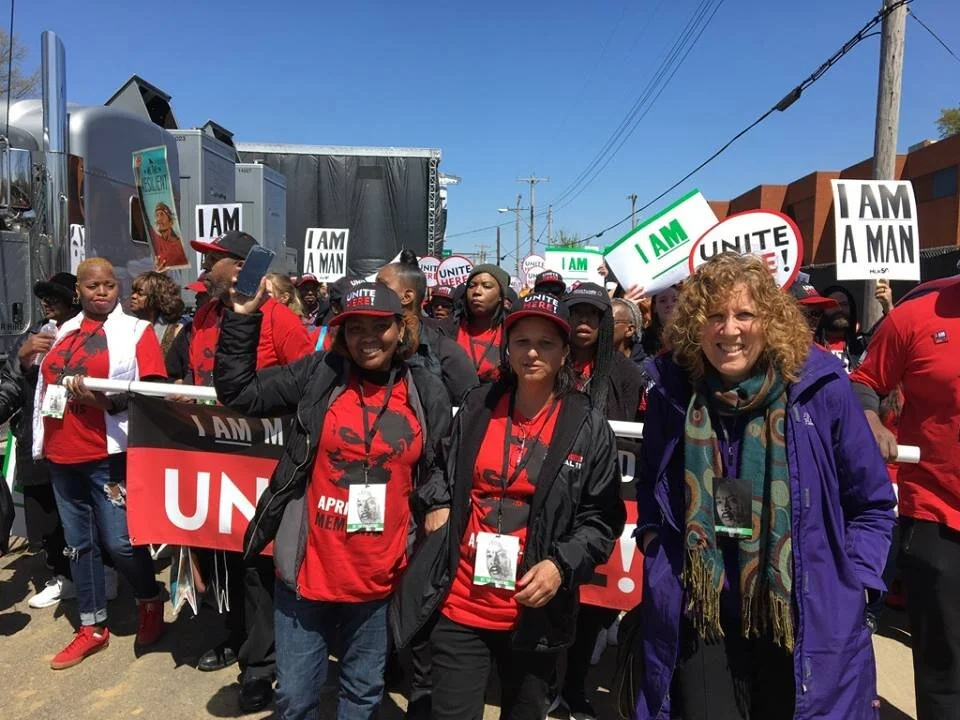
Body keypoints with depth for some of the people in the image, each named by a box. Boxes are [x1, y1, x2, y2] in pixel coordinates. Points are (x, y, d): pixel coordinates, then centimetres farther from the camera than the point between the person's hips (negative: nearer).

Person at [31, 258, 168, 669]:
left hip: (108, 454, -6)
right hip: (61, 455, 6)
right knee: (78, 542, 12)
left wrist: (106, 400, -23)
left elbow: (154, 390, -12)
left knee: (119, 540, -6)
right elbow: (44, 382, 25)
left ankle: (150, 603, 22)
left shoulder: (135, 330, -3)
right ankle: (92, 628, 26)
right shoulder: (65, 332, 14)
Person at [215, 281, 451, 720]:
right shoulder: (318, 375, -5)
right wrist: (243, 316, -12)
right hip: (308, 568, -1)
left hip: (378, 575, 1)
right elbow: (237, 391, -5)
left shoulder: (428, 394, -2)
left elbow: (441, 464, 11)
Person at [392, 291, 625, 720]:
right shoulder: (476, 407, 1)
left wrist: (561, 564, -16)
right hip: (459, 604, 1)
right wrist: (438, 506, 0)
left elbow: (602, 518, -4)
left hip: (536, 612, -1)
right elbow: (445, 478, 17)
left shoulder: (589, 428, -7)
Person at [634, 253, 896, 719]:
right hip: (702, 626, 1)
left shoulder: (821, 388, -9)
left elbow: (871, 505, 3)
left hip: (809, 626, 0)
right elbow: (649, 504, 11)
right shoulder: (672, 394, -4)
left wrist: (850, 583, -6)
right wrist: (663, 565, -1)